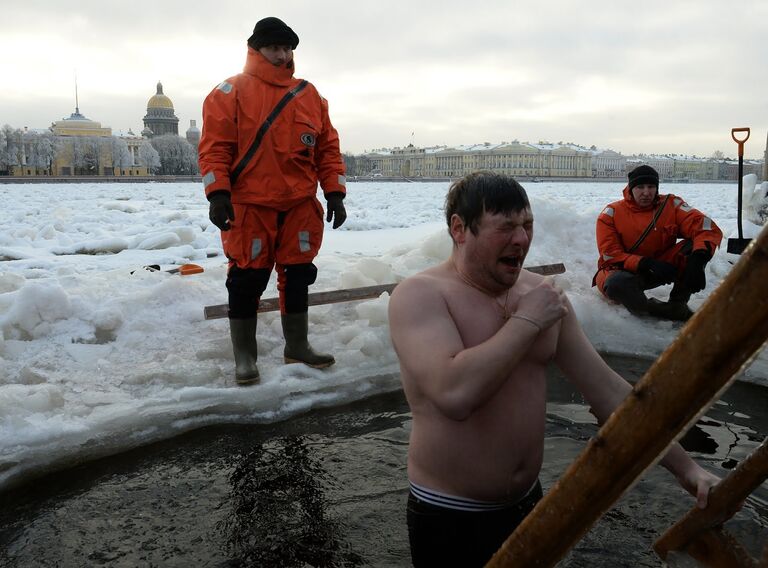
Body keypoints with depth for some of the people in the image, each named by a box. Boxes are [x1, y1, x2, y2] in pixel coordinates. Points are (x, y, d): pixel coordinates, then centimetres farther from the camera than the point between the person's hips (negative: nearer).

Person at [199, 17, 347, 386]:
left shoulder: (310, 96, 12)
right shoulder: (231, 92, -1)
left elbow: (328, 148, 13)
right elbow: (215, 146, -7)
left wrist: (334, 193, 5)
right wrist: (218, 194, -17)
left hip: (301, 205, 4)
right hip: (249, 205, -4)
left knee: (298, 276, 10)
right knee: (247, 279, 0)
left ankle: (297, 347, 24)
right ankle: (244, 356, 11)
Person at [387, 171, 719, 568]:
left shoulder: (541, 293, 1)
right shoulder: (419, 296, -18)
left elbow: (607, 389, 4)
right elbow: (454, 394, -34)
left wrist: (684, 466, 1)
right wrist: (526, 321, -23)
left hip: (529, 504, 6)